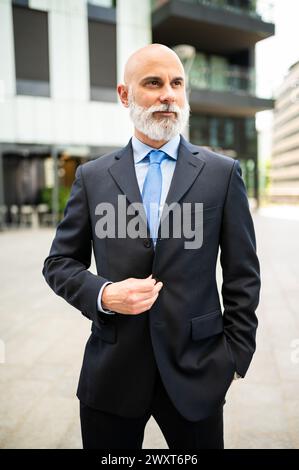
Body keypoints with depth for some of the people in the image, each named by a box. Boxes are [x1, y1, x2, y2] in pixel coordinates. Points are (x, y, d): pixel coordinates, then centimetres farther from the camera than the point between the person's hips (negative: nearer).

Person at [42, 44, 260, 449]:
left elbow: (242, 274, 2)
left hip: (195, 371, 0)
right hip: (111, 372, 1)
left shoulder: (223, 172, 0)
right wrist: (104, 295, -12)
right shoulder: (92, 176, 2)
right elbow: (59, 262, 6)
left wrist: (236, 354, 0)